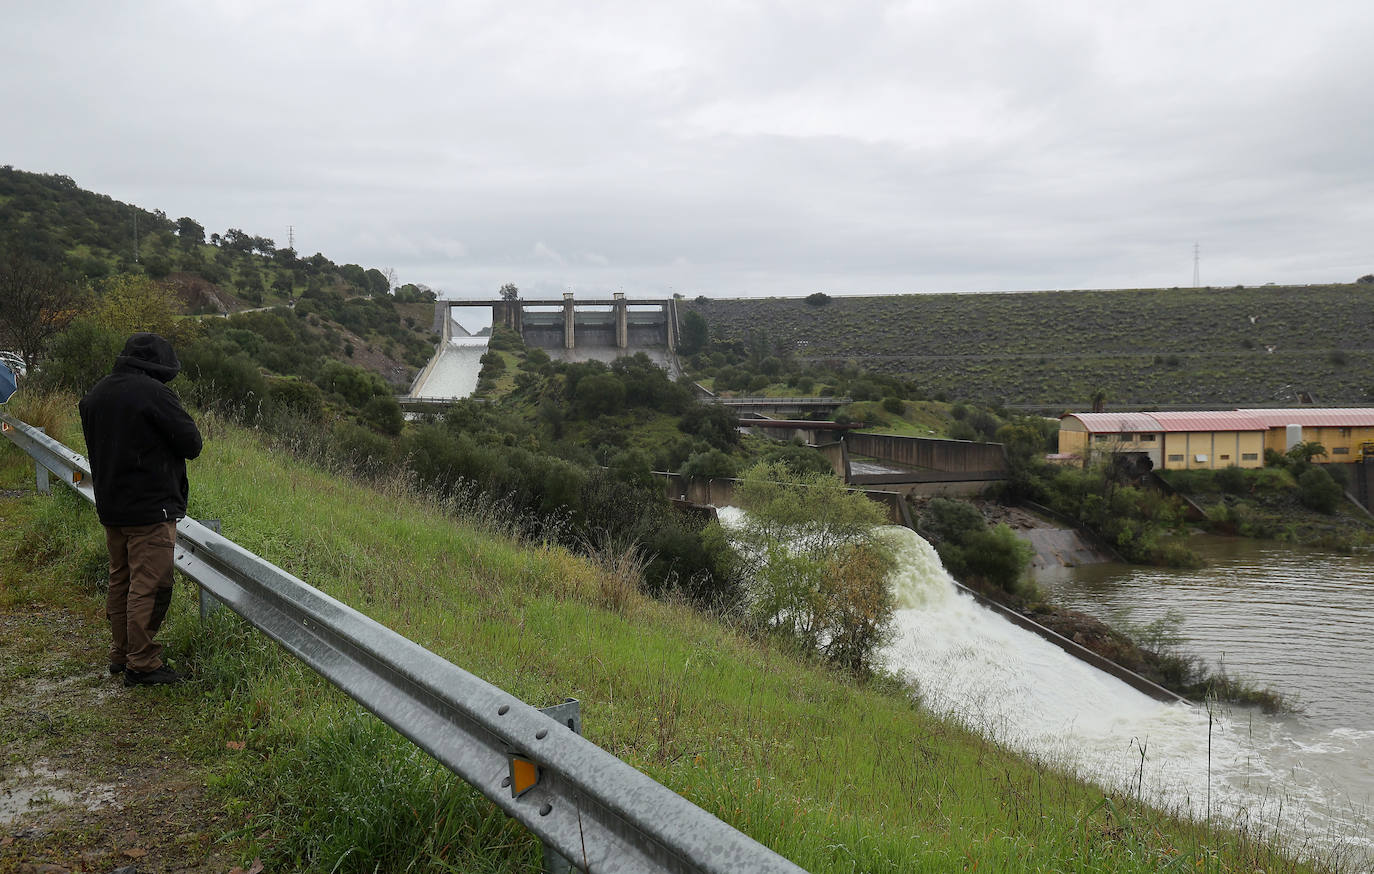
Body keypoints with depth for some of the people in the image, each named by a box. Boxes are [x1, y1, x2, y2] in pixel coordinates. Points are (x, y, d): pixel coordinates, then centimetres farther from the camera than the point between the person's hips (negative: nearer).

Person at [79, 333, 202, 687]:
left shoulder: (95, 395, 10)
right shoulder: (153, 393, -16)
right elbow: (191, 444, -14)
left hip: (110, 507, 9)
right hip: (150, 508, -9)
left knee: (120, 581, 18)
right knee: (149, 586, -4)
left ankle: (120, 654, 27)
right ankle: (142, 664, -1)